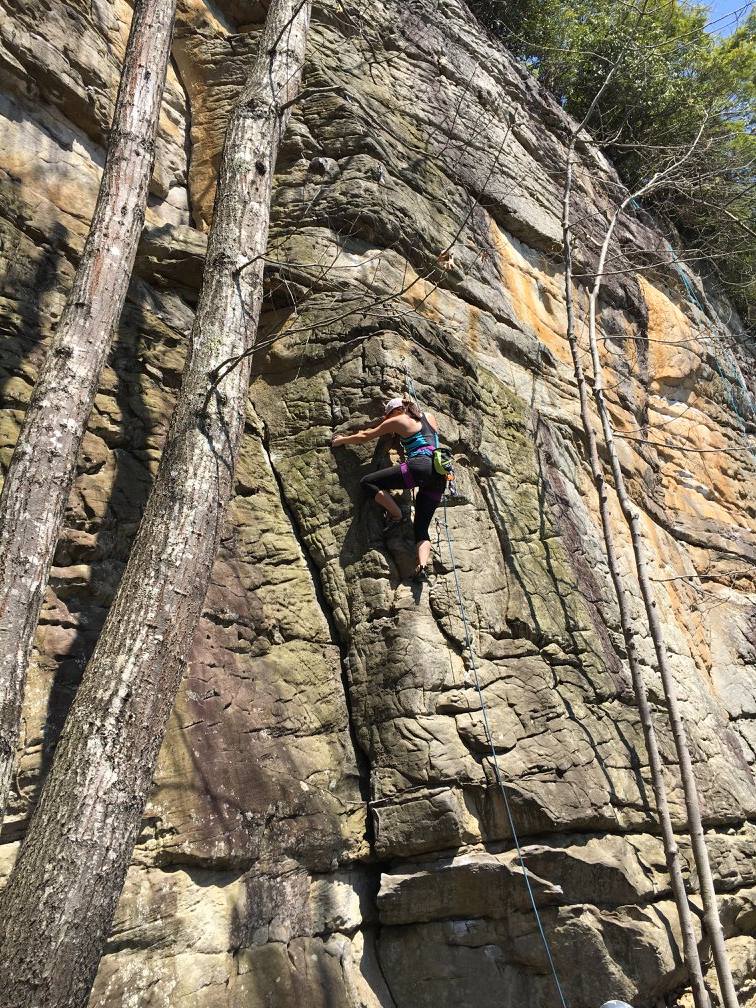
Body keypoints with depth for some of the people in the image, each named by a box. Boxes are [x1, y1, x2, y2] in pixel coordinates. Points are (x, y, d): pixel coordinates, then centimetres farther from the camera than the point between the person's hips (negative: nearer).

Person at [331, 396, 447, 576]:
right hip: (440, 475, 7)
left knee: (367, 482, 1)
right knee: (421, 526, 6)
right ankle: (422, 565, -18)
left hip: (420, 467, -7)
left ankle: (395, 514, -5)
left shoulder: (398, 421, 11)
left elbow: (365, 436, 19)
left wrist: (342, 440, 34)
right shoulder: (430, 417, 27)